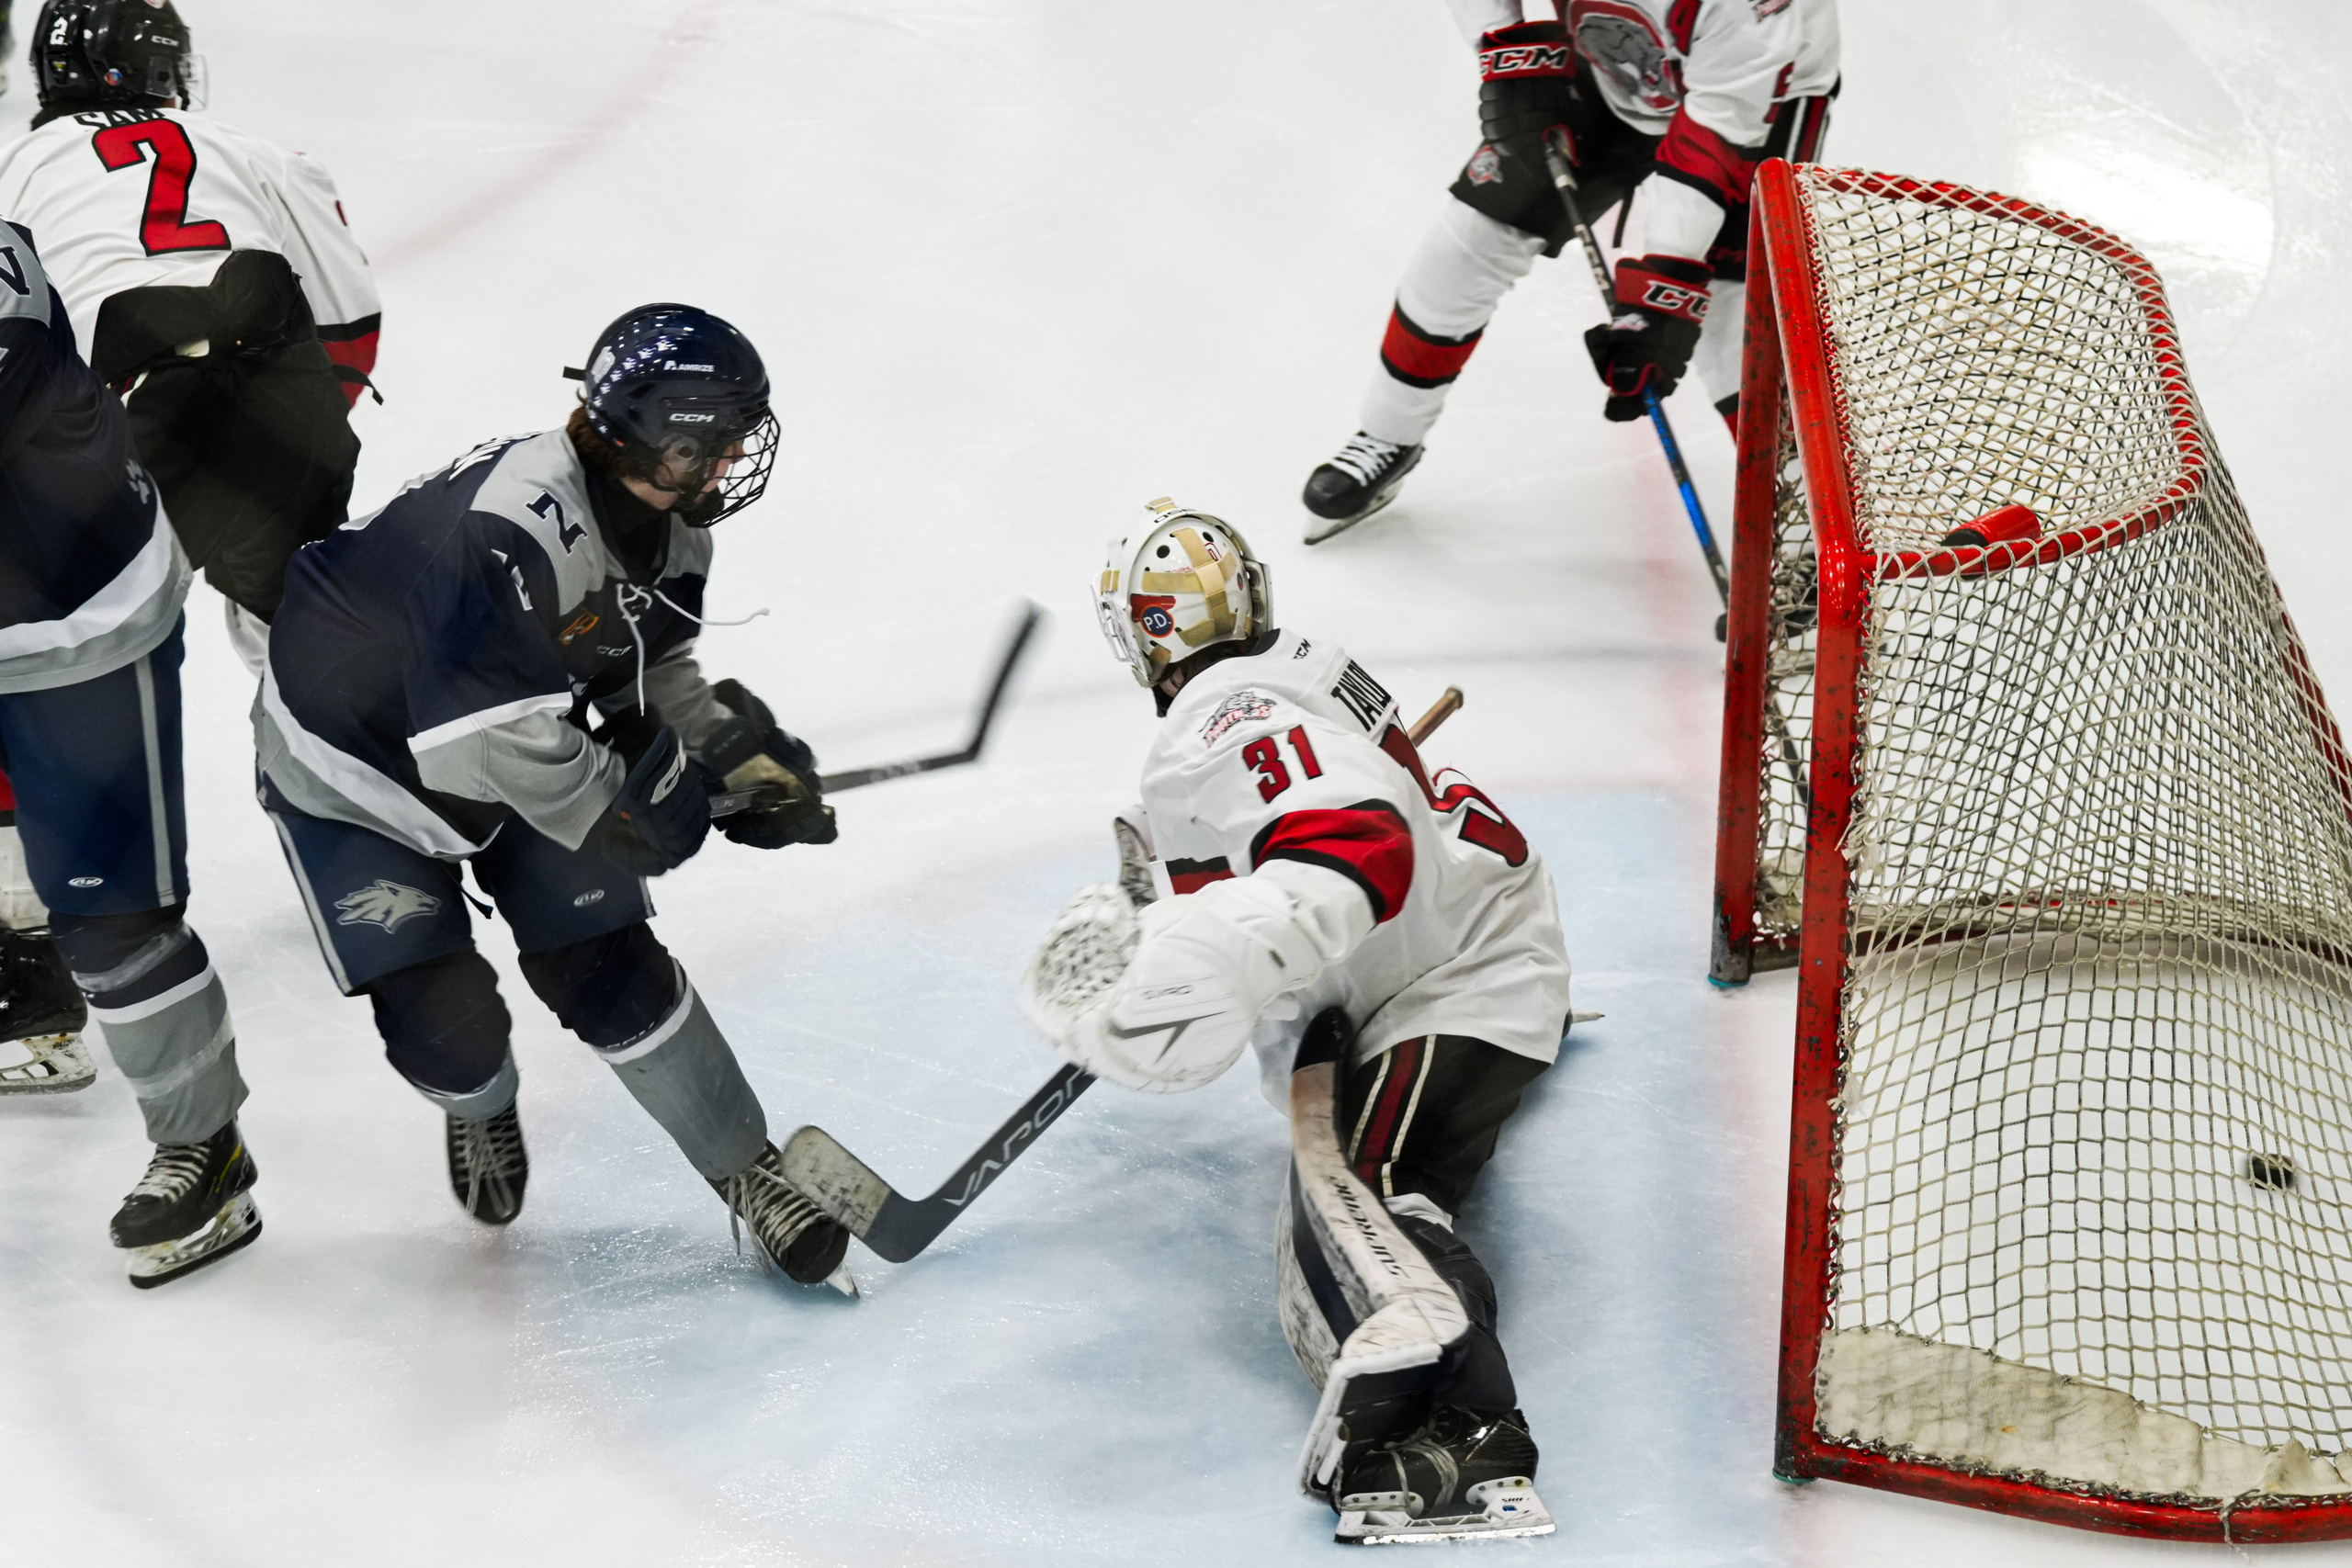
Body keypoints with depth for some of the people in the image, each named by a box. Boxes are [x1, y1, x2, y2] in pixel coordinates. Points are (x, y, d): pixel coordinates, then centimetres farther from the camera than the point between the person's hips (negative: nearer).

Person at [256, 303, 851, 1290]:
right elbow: (486, 730, -38)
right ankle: (481, 1109, 28)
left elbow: (652, 668, 8)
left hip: (536, 748, 6)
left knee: (607, 970, -4)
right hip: (354, 755, -6)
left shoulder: (667, 527, -8)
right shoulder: (514, 525, -38)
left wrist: (743, 756, -8)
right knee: (438, 1017, -9)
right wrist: (617, 807, -26)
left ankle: (747, 1171, 10)